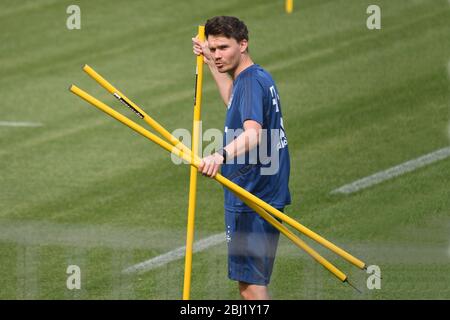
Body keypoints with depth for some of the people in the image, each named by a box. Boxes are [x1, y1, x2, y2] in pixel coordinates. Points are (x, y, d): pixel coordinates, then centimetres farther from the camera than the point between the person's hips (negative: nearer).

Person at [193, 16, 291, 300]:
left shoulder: (252, 81, -18)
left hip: (251, 199, -11)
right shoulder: (260, 77, 13)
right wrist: (212, 65, 39)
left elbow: (253, 133, -36)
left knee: (250, 282, -12)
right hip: (266, 193, 11)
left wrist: (221, 155, -53)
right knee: (249, 279, 19)